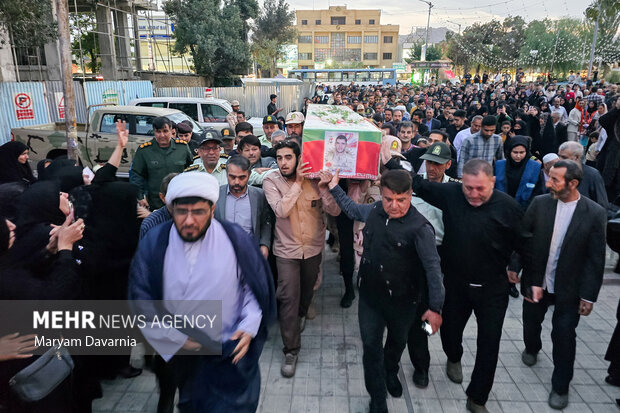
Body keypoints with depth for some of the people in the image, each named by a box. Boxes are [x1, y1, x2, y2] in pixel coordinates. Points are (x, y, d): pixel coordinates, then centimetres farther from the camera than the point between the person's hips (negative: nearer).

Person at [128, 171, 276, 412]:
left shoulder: (235, 239, -13)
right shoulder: (154, 243, -10)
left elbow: (256, 285, -2)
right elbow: (141, 301, -6)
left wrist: (249, 326, -13)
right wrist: (178, 336, -10)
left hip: (231, 352, -2)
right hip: (182, 354, 3)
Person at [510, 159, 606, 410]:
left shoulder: (595, 213, -13)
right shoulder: (540, 203, -10)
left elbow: (596, 259, -9)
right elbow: (523, 238, -6)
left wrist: (589, 295, -9)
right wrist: (515, 267, -14)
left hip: (569, 288, -2)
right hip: (535, 282, 2)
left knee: (564, 335, 7)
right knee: (531, 321, 21)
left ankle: (560, 386, 28)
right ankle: (532, 348, 54)